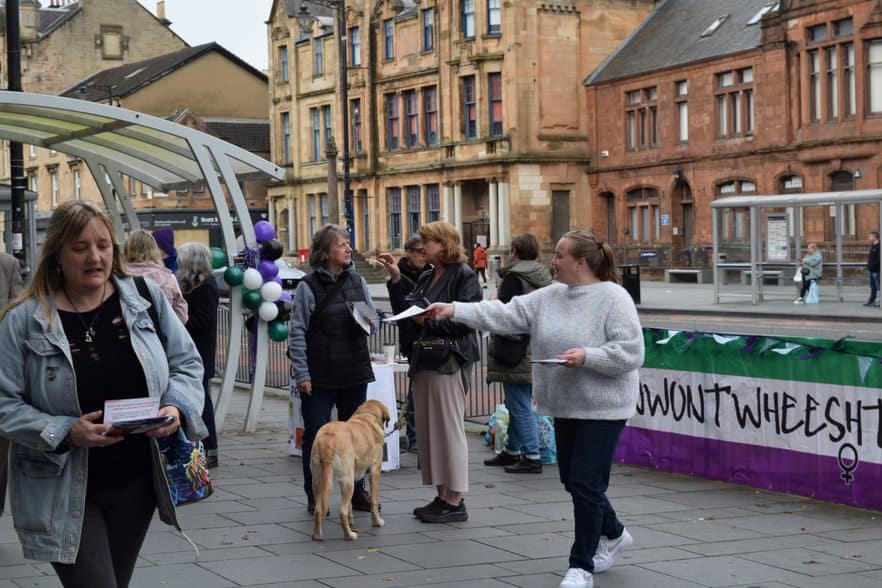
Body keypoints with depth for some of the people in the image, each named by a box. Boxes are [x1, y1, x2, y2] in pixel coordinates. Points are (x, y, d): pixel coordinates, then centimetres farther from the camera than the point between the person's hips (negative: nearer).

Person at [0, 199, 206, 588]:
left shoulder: (144, 298, -1)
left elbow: (186, 363, 7)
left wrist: (177, 406, -13)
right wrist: (65, 433, -23)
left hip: (135, 482, 4)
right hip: (64, 492, -4)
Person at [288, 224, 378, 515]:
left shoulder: (357, 281, 9)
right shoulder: (309, 286, -6)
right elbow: (296, 332, -7)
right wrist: (301, 373, -12)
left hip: (355, 372, 5)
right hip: (319, 377, -5)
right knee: (315, 436, 2)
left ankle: (357, 491, 21)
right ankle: (314, 496, 11)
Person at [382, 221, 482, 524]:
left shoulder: (464, 276, -9)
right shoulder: (426, 278, 17)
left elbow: (466, 319, -17)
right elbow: (405, 309, 15)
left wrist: (428, 320, -16)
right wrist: (396, 278, 9)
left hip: (448, 361, -9)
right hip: (424, 361, 9)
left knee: (448, 427, -5)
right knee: (428, 429, 10)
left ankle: (455, 502, 1)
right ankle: (442, 496, 18)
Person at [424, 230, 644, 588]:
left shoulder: (613, 299, -14)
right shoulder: (548, 297, 6)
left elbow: (630, 353, -18)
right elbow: (504, 316, 1)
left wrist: (587, 356, -27)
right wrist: (454, 311, -6)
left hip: (602, 408, -8)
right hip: (566, 406, 8)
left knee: (585, 483, -7)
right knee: (573, 479, 16)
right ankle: (613, 534, 40)